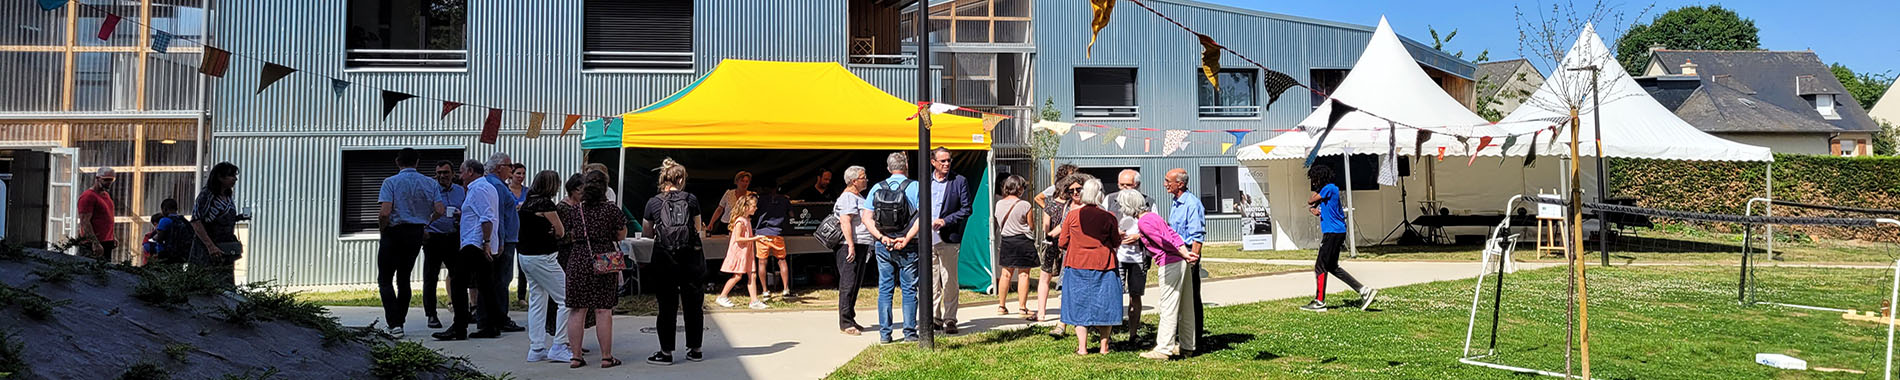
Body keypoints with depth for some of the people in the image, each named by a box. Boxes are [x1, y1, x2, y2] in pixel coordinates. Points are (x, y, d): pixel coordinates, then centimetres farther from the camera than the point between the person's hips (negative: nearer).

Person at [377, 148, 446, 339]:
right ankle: (400, 321, 18)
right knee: (404, 279, 16)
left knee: (385, 280, 3)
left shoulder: (391, 182, -10)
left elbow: (385, 212, -19)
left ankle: (394, 323, -11)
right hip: (416, 234, 4)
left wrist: (382, 229, -1)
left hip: (394, 232, -4)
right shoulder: (430, 183, 2)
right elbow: (440, 210, -3)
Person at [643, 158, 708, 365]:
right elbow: (698, 229, 7)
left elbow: (647, 231, 12)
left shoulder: (653, 203, 2)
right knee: (694, 305, 11)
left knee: (667, 306, 5)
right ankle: (695, 350, 18)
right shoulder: (691, 199, 1)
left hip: (664, 259, -1)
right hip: (691, 258, 1)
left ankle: (666, 352, 6)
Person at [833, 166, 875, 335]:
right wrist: (851, 246, -24)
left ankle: (851, 319, 18)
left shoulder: (859, 196, 20)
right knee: (848, 284, -9)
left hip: (862, 245, 10)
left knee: (856, 283, 12)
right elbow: (845, 222, -20)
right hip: (850, 246, -10)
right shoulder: (847, 197, -11)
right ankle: (845, 323, -8)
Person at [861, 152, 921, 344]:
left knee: (884, 289, 9)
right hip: (907, 247, -3)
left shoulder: (877, 188, 5)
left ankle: (884, 333, 8)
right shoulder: (914, 186, -4)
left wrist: (882, 238, -7)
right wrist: (906, 238, -14)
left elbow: (866, 217, -2)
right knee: (909, 289, 5)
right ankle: (909, 332, 5)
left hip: (883, 246, 3)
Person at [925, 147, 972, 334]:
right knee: (931, 281, 7)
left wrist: (945, 221, -10)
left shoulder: (960, 181, 3)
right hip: (927, 238, 3)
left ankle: (949, 319, 4)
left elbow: (966, 209, 0)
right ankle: (934, 318, 16)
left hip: (948, 238, -3)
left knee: (949, 281, -3)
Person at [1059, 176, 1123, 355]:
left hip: (1077, 266, 0)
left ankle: (1082, 347, 5)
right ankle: (1104, 346, 14)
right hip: (1103, 266, 0)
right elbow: (1116, 243, 3)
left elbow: (1062, 242, 1)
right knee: (1103, 305, 10)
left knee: (1079, 304, 7)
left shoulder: (1072, 215, -6)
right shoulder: (1108, 217, -7)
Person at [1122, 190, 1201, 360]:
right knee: (1185, 307, 13)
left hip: (1169, 264, -9)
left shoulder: (1143, 222, -12)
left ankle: (1163, 349, -1)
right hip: (1181, 263, 9)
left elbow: (1165, 242, -14)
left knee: (1168, 308, -5)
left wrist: (1184, 256, -2)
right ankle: (1186, 346, 22)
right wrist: (1185, 253, 1)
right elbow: (1173, 236, 9)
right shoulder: (1153, 216, 16)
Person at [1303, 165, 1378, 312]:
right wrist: (1312, 208, -5)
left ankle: (1319, 302, -1)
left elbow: (1311, 200, -12)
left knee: (1320, 266, -5)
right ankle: (1364, 291, 13)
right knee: (1332, 267, 14)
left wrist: (1311, 201, 11)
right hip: (1336, 232, 10)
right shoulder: (1326, 189, 18)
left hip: (1333, 232, -10)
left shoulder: (1329, 188, -13)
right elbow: (1311, 204, 18)